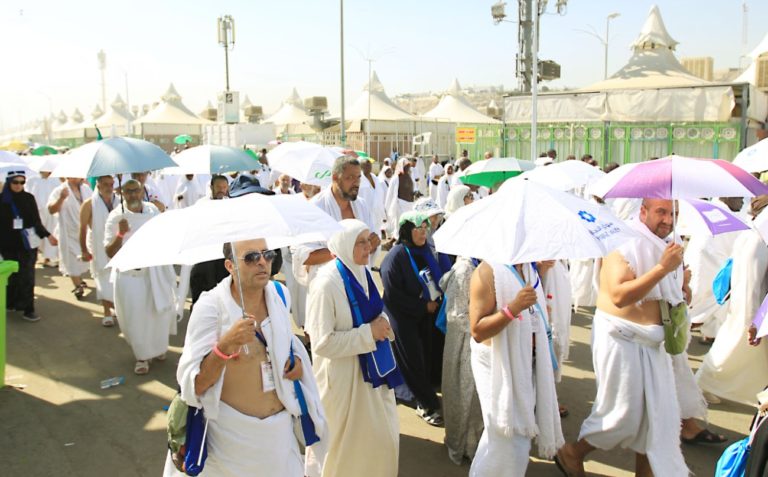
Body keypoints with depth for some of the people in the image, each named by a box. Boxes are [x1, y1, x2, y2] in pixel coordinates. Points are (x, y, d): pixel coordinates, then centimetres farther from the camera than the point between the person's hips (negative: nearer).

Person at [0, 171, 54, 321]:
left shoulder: (29, 198, 2)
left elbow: (36, 221, 4)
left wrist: (47, 235, -9)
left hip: (27, 244, 1)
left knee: (27, 276, 0)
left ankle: (28, 309, 5)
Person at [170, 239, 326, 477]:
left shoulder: (280, 294, -2)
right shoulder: (210, 306, -17)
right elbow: (192, 384, -20)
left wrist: (298, 361, 1)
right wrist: (225, 345, -35)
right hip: (233, 436, -4)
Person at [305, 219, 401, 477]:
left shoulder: (362, 272, 2)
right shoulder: (326, 284, -23)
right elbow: (322, 342, -24)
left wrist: (381, 323, -4)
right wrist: (368, 333, -22)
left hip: (370, 367, 8)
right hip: (342, 375, -7)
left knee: (382, 436, 18)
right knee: (346, 442, 12)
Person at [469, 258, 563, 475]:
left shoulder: (530, 268, 5)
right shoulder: (488, 272, -19)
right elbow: (477, 331, -22)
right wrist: (513, 308, -34)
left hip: (529, 362, 8)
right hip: (500, 365, -8)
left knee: (520, 434, 18)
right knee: (508, 440, -2)